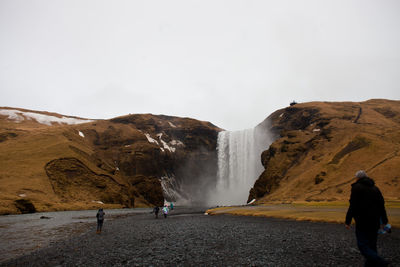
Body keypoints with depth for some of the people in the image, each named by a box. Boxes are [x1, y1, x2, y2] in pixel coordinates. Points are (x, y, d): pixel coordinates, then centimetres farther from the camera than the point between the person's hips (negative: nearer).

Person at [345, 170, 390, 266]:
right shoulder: (375, 188, 11)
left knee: (363, 245, -5)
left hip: (363, 222, -7)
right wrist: (384, 221, 20)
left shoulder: (356, 188, -9)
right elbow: (382, 205, 12)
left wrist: (348, 221, -10)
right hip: (375, 222, 7)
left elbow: (352, 206, -15)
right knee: (372, 245, 16)